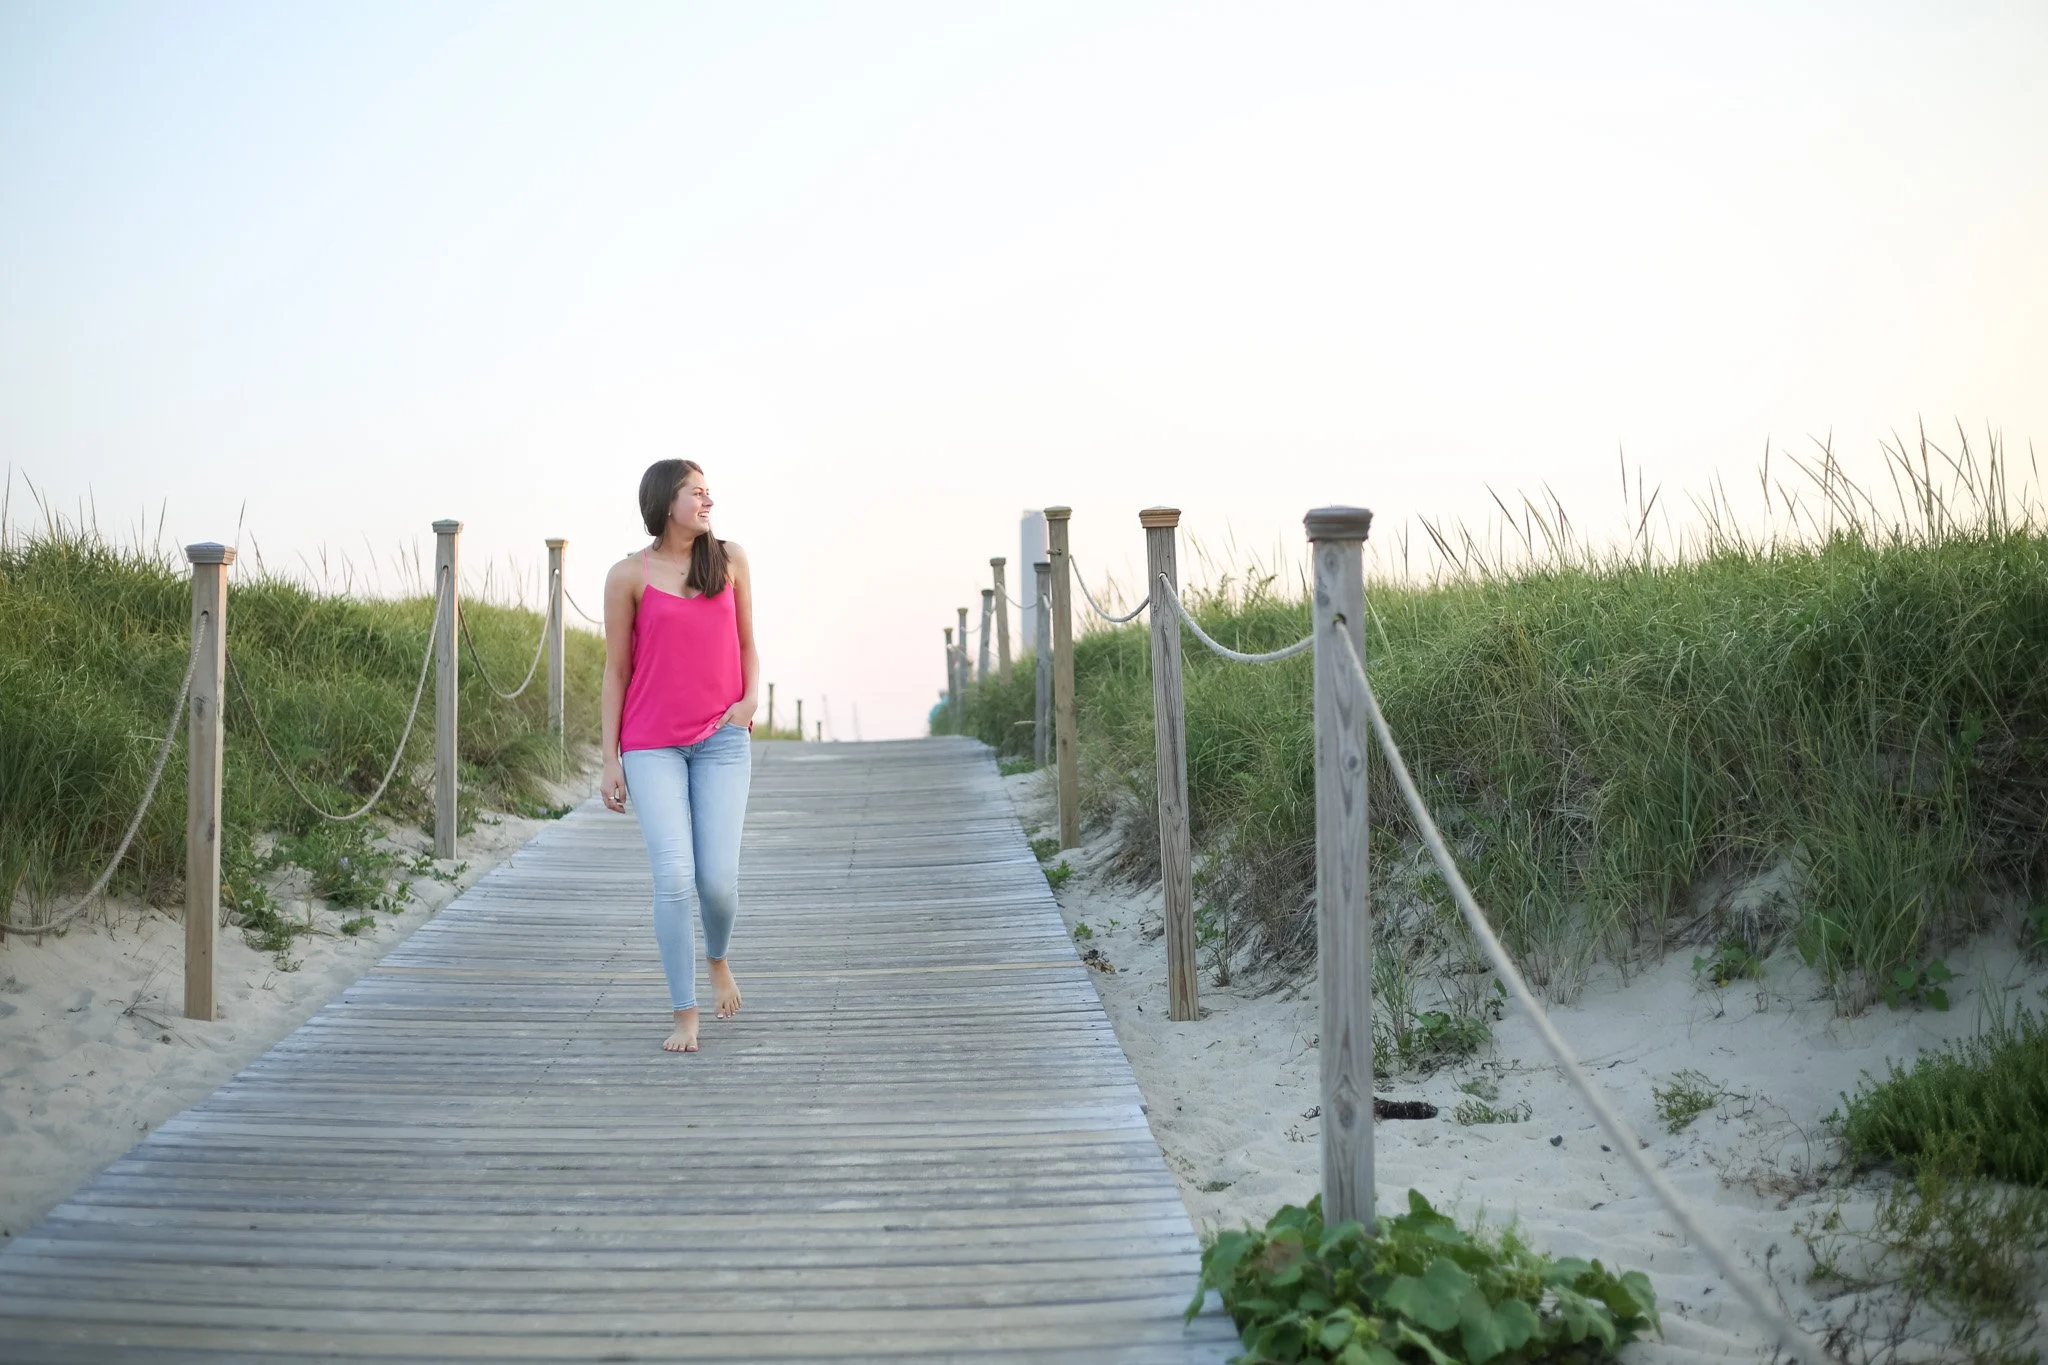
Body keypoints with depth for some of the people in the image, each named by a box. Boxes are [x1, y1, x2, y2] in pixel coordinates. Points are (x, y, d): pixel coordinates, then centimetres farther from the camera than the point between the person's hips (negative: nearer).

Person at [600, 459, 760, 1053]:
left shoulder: (730, 560, 7)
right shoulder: (628, 575, -1)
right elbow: (616, 670, 4)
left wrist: (751, 699, -5)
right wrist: (610, 760, 1)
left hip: (722, 741, 2)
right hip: (652, 747, -2)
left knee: (717, 879, -6)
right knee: (674, 876, -13)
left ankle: (717, 958, 29)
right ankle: (686, 1016, -1)